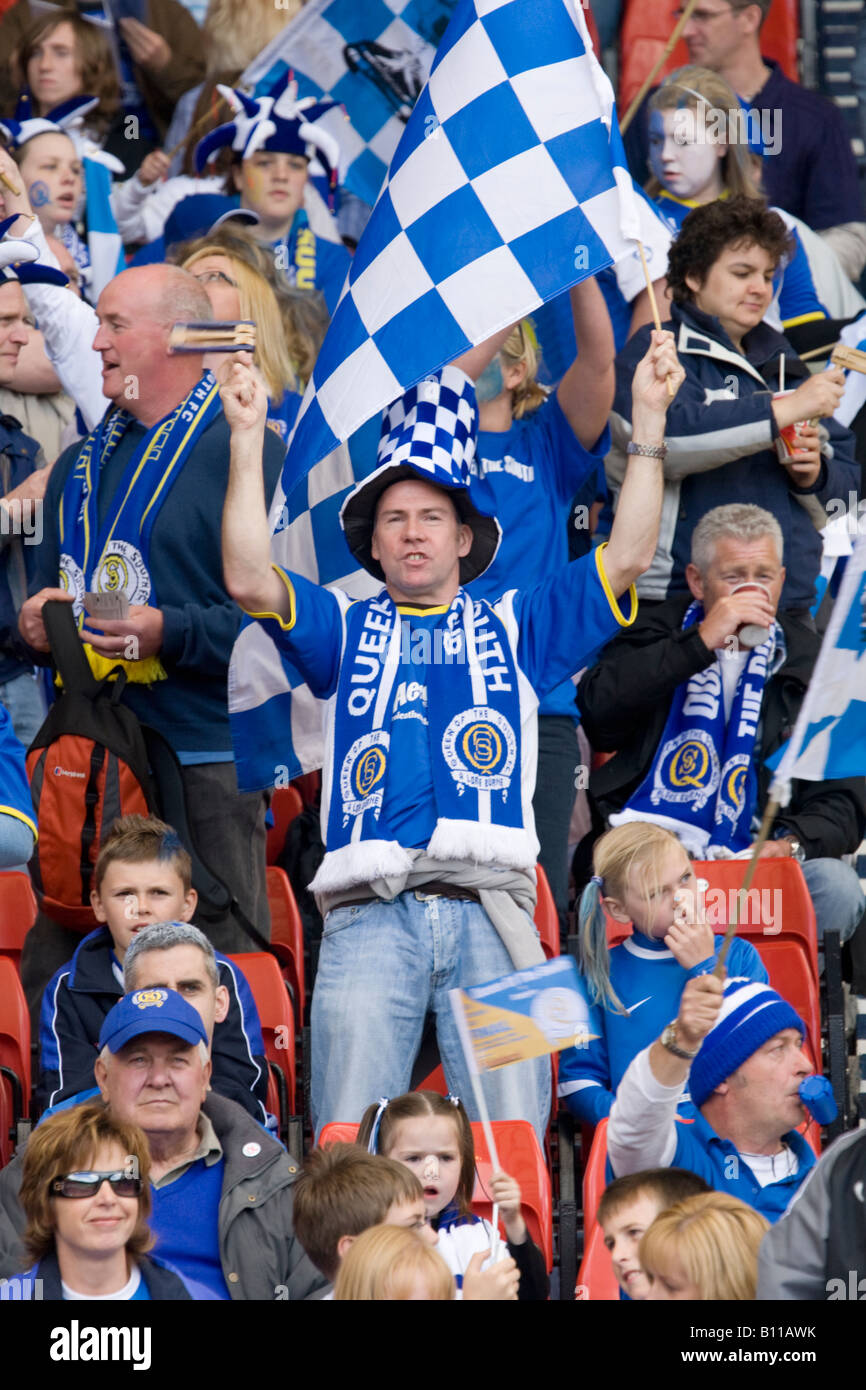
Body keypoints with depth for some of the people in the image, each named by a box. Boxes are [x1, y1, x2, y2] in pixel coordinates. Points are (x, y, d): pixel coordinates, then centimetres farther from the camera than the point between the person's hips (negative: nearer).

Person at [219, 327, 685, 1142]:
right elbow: (249, 579, 7)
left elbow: (625, 557, 15)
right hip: (369, 913, 0)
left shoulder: (512, 630, 24)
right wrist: (247, 438, 1)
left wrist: (648, 422, 9)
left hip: (488, 912, 0)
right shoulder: (346, 633, 23)